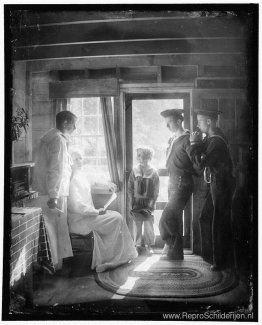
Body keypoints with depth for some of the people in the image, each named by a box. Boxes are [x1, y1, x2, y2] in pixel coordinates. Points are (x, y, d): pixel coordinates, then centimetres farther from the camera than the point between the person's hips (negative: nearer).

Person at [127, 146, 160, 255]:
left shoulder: (153, 172, -4)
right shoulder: (134, 171, 1)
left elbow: (156, 190, -3)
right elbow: (130, 188, 3)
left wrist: (151, 203, -10)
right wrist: (131, 203, -3)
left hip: (148, 203, -2)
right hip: (136, 203, 2)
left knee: (148, 225, -1)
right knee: (138, 225, 8)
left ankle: (149, 245, 13)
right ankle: (138, 245, 19)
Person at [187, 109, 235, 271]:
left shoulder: (217, 141, -21)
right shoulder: (212, 138, 10)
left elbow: (201, 163, -24)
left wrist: (195, 144, -15)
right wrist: (196, 143, -6)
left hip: (222, 185, -10)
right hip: (216, 184, 10)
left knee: (219, 223, 1)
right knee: (205, 218, 15)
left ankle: (222, 261, 15)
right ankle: (210, 253, 29)